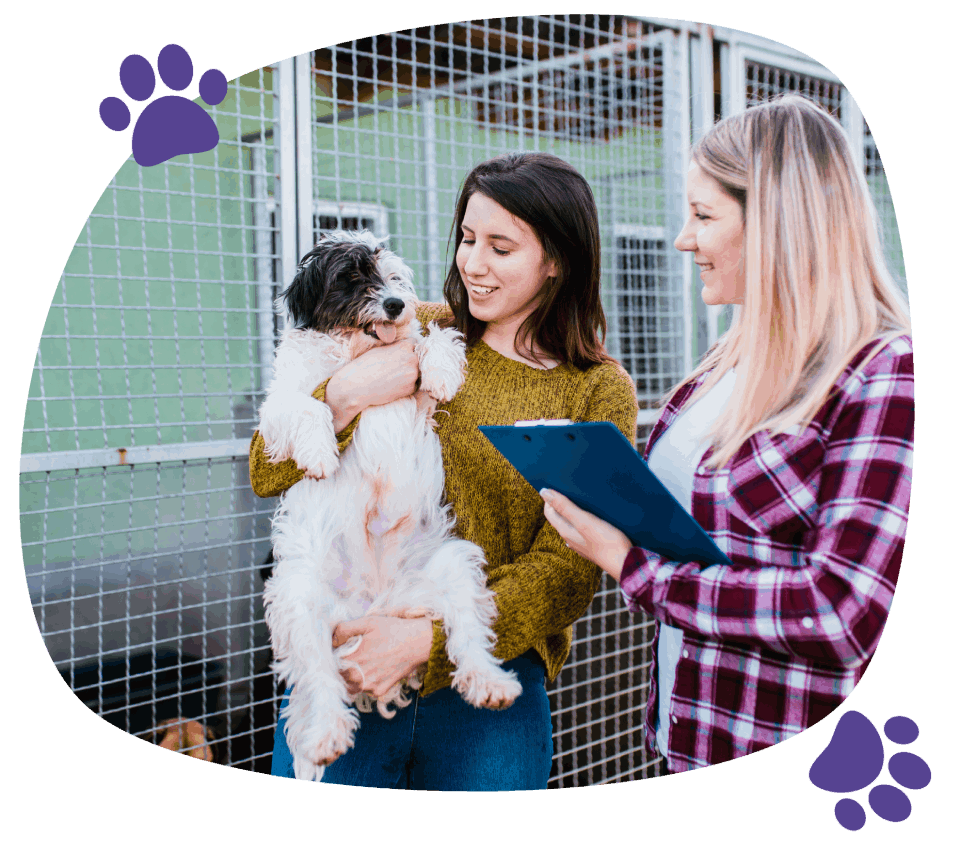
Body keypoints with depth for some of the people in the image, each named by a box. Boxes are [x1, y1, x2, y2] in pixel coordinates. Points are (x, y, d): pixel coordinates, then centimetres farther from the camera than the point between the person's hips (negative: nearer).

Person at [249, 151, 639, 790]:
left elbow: (567, 572, -8)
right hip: (344, 660, 1)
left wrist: (428, 639, -19)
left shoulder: (601, 392, -1)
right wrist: (344, 395, -16)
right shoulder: (412, 332, 3)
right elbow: (267, 475, 2)